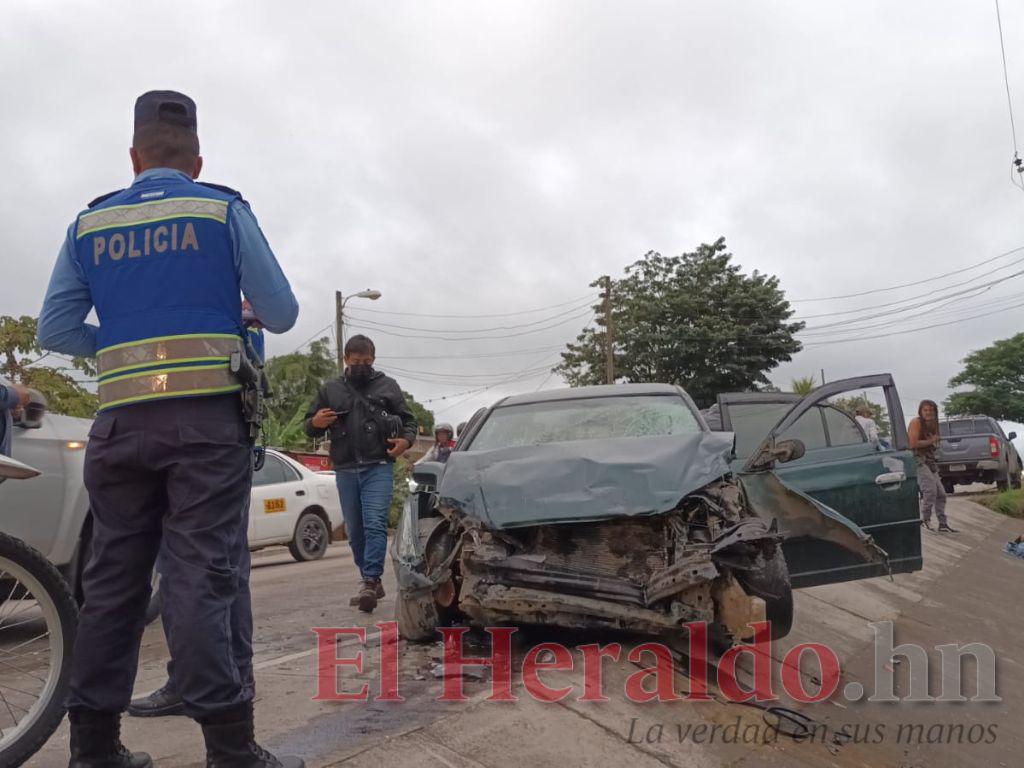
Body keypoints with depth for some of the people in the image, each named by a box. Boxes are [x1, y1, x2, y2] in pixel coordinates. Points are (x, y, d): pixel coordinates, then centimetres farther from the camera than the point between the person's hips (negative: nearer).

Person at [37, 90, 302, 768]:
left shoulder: (90, 223, 13)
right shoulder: (224, 210, 4)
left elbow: (54, 330, 8)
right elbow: (282, 315, 2)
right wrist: (237, 317, 24)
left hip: (121, 421, 3)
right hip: (208, 416, -3)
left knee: (114, 578, 10)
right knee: (207, 576, -6)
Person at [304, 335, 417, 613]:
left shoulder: (388, 386, 10)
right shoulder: (330, 390, 15)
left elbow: (408, 420, 13)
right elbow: (310, 427, 19)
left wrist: (406, 440, -8)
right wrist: (315, 423, -6)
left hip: (378, 468, -3)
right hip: (345, 470, 3)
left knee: (375, 525, -16)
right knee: (355, 531, 8)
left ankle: (370, 582, -18)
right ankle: (372, 582, 20)